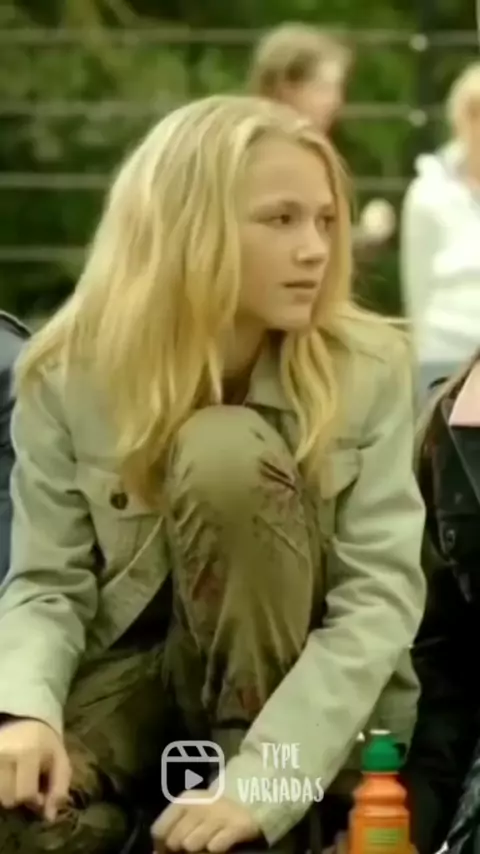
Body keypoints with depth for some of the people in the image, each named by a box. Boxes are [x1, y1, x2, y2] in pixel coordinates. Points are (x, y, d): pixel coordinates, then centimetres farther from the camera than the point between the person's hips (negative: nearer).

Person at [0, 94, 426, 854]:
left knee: (226, 451, -28)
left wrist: (260, 778, -32)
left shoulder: (367, 368, -12)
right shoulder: (68, 376, -9)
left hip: (295, 692, 0)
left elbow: (381, 595, -18)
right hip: (135, 668, 0)